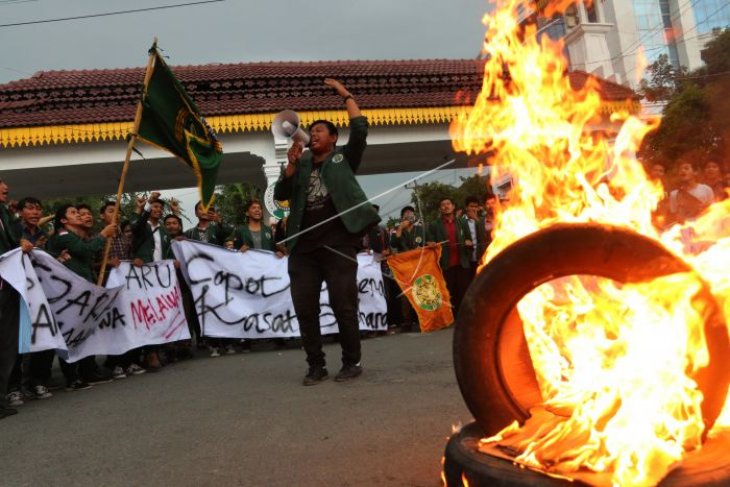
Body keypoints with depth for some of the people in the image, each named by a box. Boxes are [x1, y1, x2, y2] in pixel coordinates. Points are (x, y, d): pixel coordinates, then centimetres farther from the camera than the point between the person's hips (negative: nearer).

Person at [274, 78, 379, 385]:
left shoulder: (343, 158, 11)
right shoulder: (301, 165, 19)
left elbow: (360, 130, -2)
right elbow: (280, 195, 9)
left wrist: (346, 96, 4)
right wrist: (291, 165, -2)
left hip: (337, 243, -4)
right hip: (304, 247, 4)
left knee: (343, 306, -3)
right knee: (304, 308, 3)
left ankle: (352, 362, 12)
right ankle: (316, 365, 15)